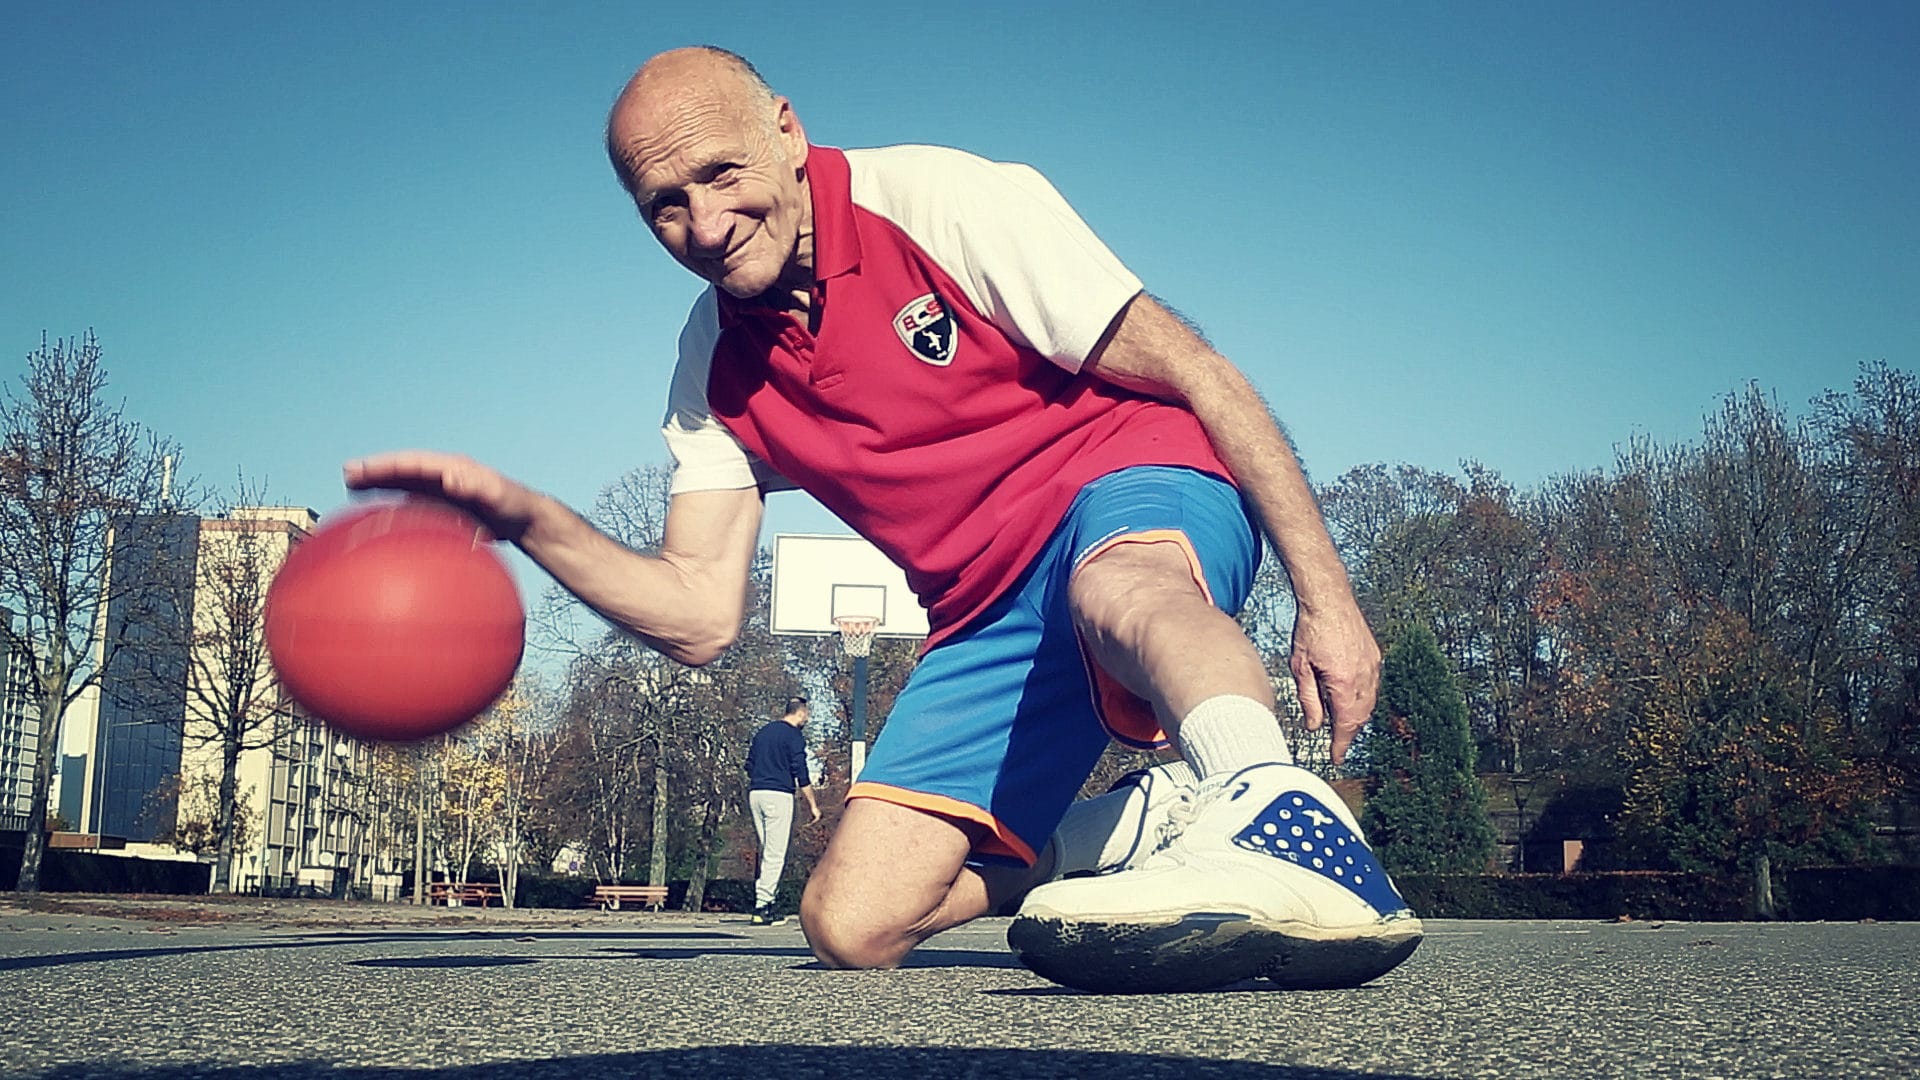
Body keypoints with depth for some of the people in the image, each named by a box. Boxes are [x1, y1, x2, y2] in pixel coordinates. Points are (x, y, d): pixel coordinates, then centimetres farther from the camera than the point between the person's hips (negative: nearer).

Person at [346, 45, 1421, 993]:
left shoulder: (946, 202, -12)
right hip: (990, 616, 6)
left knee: (1116, 586, -43)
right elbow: (700, 617, -1)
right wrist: (525, 516, -16)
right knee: (851, 921, -5)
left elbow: (1197, 373, -11)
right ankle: (1124, 828, 9)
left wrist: (1326, 592, -14)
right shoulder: (717, 373, 4)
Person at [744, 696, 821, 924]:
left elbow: (749, 767, 20)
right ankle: (762, 907, -12)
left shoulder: (762, 732, 19)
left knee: (766, 852, 14)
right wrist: (813, 805, -6)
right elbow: (801, 773, -10)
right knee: (775, 854, -7)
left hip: (754, 794, 8)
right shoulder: (793, 735, -4)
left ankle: (764, 901, 12)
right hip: (778, 795, -8)